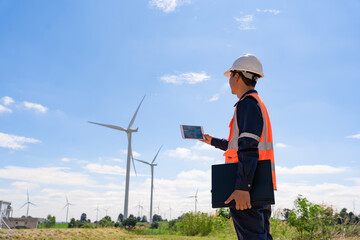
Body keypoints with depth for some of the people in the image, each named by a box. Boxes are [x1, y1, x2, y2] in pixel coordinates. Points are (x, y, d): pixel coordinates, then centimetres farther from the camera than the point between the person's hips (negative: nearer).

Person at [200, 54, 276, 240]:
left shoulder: (248, 103, -7)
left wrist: (242, 187, -26)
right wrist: (213, 142, 47)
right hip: (261, 189, 10)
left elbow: (249, 148, -20)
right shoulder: (259, 104, 24)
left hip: (247, 191, -10)